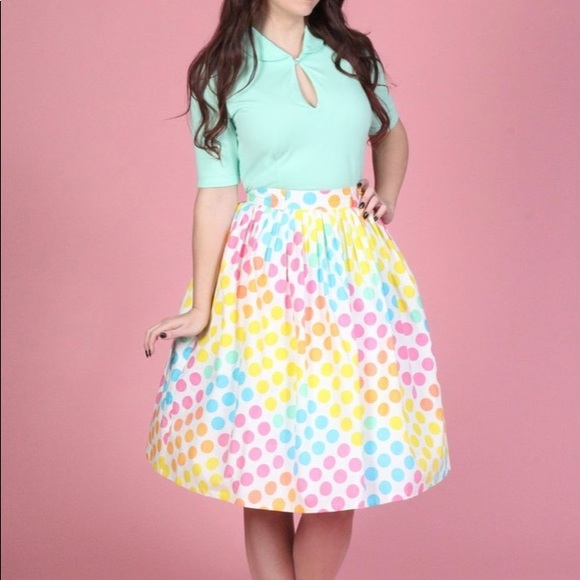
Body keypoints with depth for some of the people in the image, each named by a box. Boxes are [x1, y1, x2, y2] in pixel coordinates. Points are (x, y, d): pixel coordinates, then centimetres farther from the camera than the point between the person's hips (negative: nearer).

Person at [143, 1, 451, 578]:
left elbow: (391, 136, 27)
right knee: (264, 466, 2)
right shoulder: (221, 74, 1)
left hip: (354, 269, 3)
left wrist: (387, 199, 8)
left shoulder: (354, 55, 10)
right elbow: (216, 196, -2)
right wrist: (201, 308, -5)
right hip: (267, 270, -2)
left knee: (342, 465, 2)